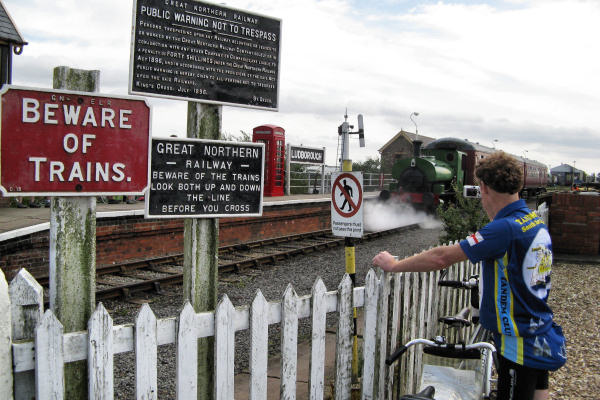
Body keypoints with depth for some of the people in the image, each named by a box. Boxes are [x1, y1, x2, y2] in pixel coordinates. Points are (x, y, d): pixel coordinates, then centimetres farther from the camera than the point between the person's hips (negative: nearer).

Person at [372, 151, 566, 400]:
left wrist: (393, 265, -12)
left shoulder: (505, 229, -26)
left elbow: (442, 258, -24)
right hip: (541, 340, 9)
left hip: (519, 346, -9)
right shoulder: (537, 223, 4)